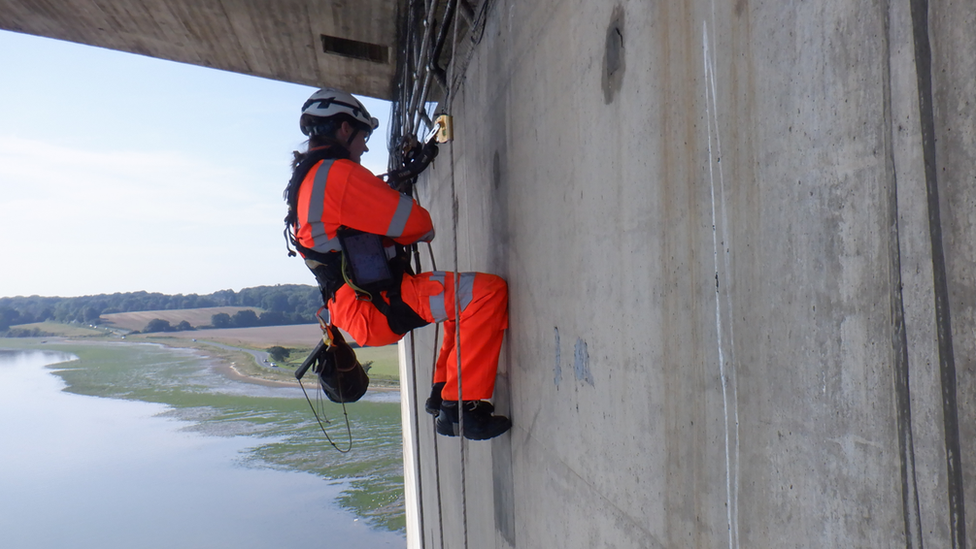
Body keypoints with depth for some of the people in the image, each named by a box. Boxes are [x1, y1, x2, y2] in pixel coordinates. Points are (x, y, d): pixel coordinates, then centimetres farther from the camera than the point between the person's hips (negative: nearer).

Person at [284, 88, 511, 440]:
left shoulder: (305, 180, 20)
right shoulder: (336, 173, -13)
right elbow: (417, 224, -13)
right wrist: (425, 230, 9)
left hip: (361, 310, 11)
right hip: (377, 308, -11)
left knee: (463, 300, 25)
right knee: (488, 291, -19)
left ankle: (442, 390, 23)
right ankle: (461, 407, -16)